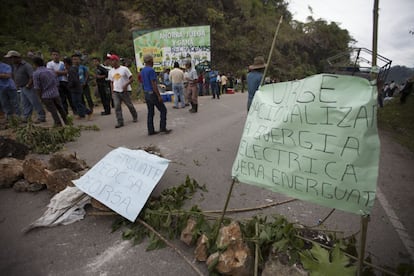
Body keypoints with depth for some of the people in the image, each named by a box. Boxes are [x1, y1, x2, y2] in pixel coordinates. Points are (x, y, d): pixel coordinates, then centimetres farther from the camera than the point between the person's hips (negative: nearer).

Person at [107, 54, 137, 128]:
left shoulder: (124, 69, -5)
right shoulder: (111, 71, 13)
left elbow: (131, 79, -7)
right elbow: (112, 82, 18)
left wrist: (126, 85, -21)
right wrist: (112, 91, 10)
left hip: (125, 91, -4)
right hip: (116, 91, 4)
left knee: (130, 105, 6)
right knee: (117, 107, -5)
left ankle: (135, 117, 28)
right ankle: (120, 122, -2)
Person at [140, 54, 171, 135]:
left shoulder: (142, 71, 12)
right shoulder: (151, 70, -16)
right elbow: (154, 84, -20)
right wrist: (159, 96, -19)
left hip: (146, 94, 9)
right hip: (153, 93, -9)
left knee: (150, 112, 10)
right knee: (163, 110, 1)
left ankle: (151, 130, 11)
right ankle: (163, 128, 1)